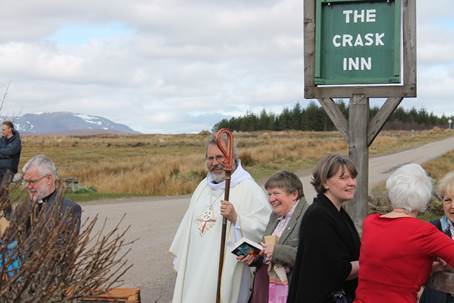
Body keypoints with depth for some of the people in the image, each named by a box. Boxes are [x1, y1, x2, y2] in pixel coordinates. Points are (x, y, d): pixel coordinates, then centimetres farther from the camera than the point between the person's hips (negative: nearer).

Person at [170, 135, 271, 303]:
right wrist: (180, 260, 21)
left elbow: (265, 228, -16)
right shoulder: (204, 186, 13)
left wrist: (236, 219, -27)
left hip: (225, 271, -6)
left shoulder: (248, 189, -9)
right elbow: (189, 223, 21)